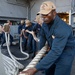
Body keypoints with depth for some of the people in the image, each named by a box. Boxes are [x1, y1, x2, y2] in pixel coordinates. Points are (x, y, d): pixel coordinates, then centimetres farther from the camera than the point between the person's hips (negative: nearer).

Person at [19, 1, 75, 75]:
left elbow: (55, 52, -41)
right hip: (54, 49, 7)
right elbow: (43, 37, 7)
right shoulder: (45, 24, -10)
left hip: (65, 52, -7)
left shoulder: (62, 28, -35)